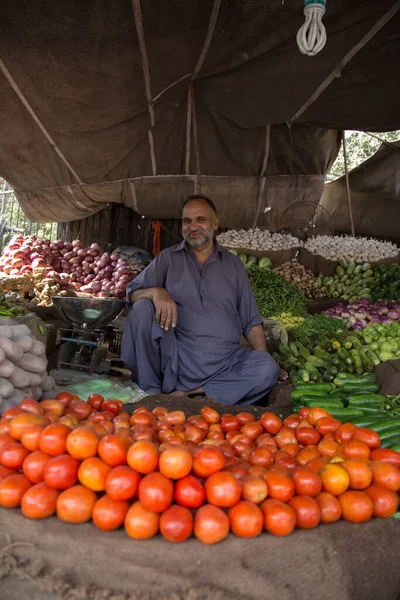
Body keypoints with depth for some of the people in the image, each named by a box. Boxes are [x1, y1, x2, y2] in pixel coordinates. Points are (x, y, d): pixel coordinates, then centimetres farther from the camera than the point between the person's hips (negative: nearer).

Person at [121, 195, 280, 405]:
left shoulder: (233, 264, 15)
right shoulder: (168, 258, 12)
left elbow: (251, 322, 13)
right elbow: (133, 293, 4)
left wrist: (264, 359, -2)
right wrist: (156, 292, -19)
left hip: (224, 363, 1)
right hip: (176, 357, -1)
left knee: (269, 369, -26)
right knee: (142, 308, -22)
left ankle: (185, 395, -20)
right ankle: (150, 392, -15)